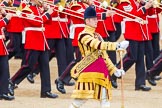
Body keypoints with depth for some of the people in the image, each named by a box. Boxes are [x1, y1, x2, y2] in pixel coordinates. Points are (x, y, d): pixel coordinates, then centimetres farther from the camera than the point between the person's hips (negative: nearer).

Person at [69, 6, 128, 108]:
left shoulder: (98, 36, 18)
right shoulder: (83, 35, -8)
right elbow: (99, 45, -22)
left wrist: (114, 70, 13)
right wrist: (118, 45, -26)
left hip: (101, 69, 8)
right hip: (88, 69, -8)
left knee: (105, 98, 4)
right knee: (82, 97, -10)